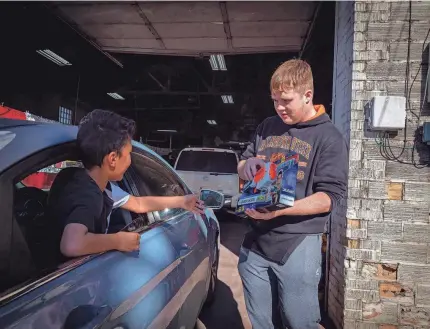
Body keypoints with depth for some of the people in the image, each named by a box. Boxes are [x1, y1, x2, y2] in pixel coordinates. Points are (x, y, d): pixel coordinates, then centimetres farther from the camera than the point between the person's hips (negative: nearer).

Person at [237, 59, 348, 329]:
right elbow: (242, 166, 18)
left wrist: (280, 210, -26)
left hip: (298, 247, -4)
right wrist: (246, 166, -7)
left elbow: (330, 198, -13)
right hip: (255, 242, 5)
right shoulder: (267, 127, 9)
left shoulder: (329, 138, -7)